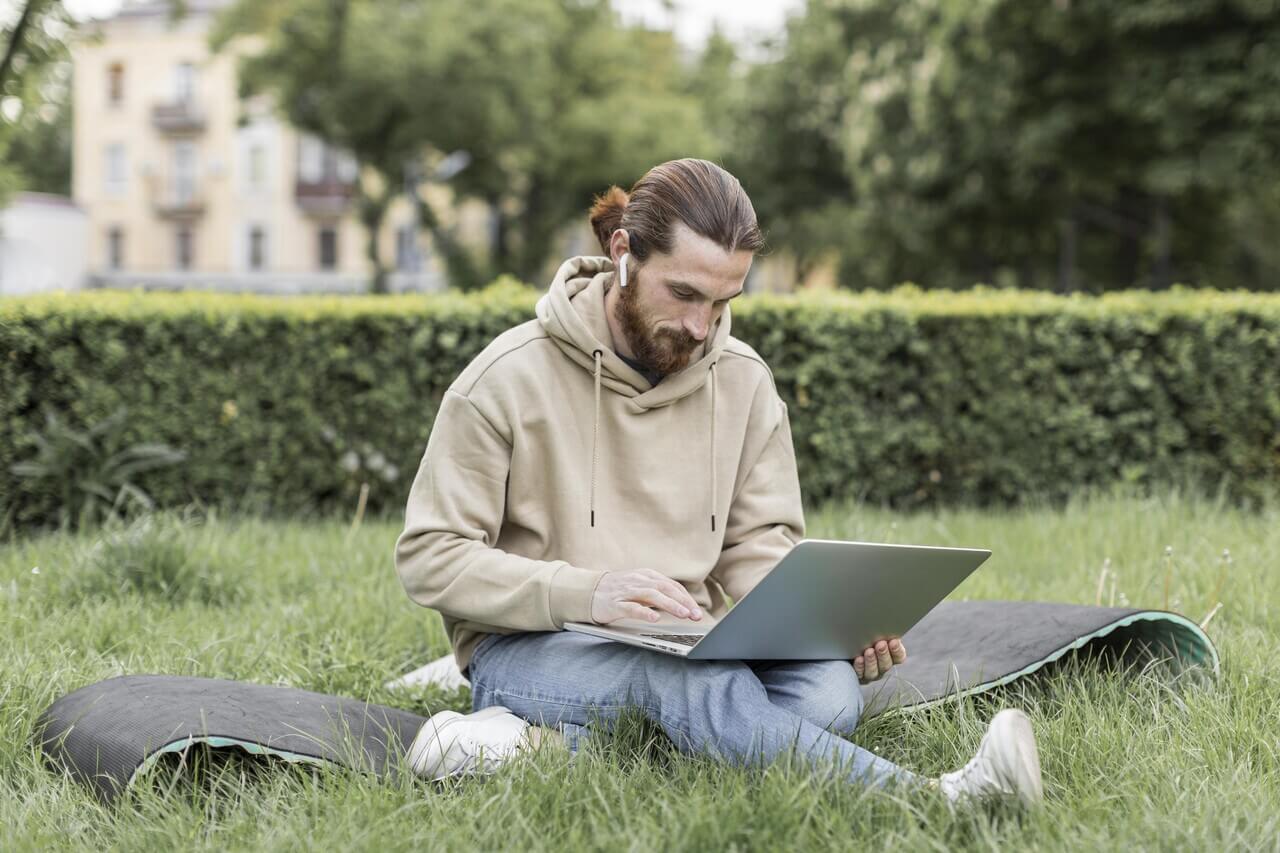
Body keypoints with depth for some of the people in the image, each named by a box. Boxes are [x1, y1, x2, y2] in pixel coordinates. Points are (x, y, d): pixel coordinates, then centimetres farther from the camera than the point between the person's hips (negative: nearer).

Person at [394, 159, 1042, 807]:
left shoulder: (744, 382, 7)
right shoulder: (508, 378, -7)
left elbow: (758, 547, 10)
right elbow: (429, 559, -8)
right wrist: (584, 593, -24)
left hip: (689, 645, 5)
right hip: (531, 649, -4)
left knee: (828, 689, -28)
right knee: (690, 677, -37)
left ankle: (556, 743, -32)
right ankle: (925, 798, -45)